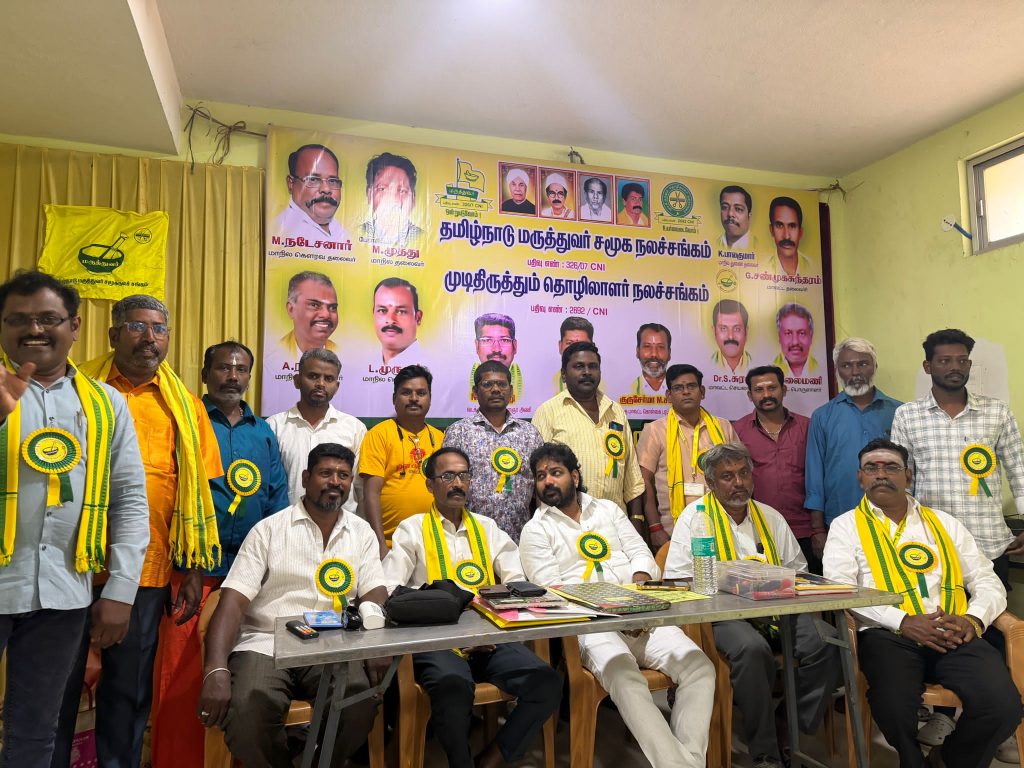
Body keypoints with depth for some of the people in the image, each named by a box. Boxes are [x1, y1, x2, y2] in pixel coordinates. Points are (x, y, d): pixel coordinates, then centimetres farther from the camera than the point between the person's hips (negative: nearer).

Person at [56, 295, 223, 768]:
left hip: (149, 570, 1)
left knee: (130, 688, 14)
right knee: (58, 682, 13)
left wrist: (193, 572, 2)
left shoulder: (185, 407, 5)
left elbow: (197, 496, 4)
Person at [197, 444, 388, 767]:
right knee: (245, 708, -32)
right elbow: (233, 601, -4)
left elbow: (374, 594, 5)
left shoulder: (362, 533, 12)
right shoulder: (268, 530, 3)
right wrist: (216, 669, -20)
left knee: (363, 699, -28)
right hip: (266, 642, -1)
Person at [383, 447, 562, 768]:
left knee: (547, 682, -21)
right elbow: (390, 591, -3)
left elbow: (518, 584, 10)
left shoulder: (487, 528, 18)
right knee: (454, 686, -35)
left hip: (491, 639, 4)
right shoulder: (412, 528, 7)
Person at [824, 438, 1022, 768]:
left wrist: (973, 619, -4)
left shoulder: (944, 523, 20)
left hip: (953, 637, 4)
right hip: (889, 636, -3)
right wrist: (903, 622, -15)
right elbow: (840, 590, -5)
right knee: (895, 709, -31)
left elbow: (988, 581, 17)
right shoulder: (846, 526, 8)